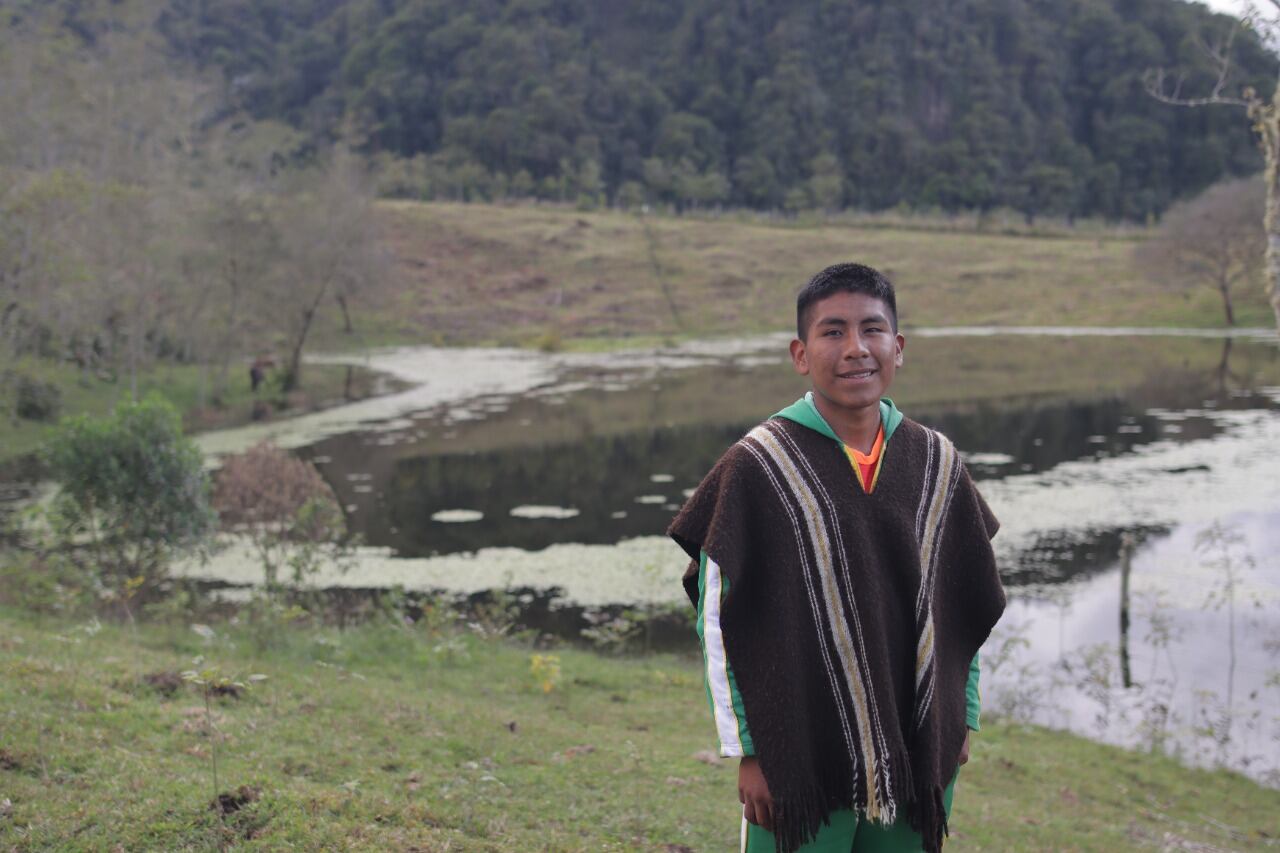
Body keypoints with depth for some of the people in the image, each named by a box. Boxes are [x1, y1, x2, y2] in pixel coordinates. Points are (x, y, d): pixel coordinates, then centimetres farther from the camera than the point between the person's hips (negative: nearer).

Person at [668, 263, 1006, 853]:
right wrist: (747, 750, -7)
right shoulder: (757, 467, -9)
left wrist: (962, 719, 12)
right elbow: (718, 620, -7)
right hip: (799, 761, -4)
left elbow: (965, 604, 13)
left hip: (917, 760, 4)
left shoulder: (936, 464, 4)